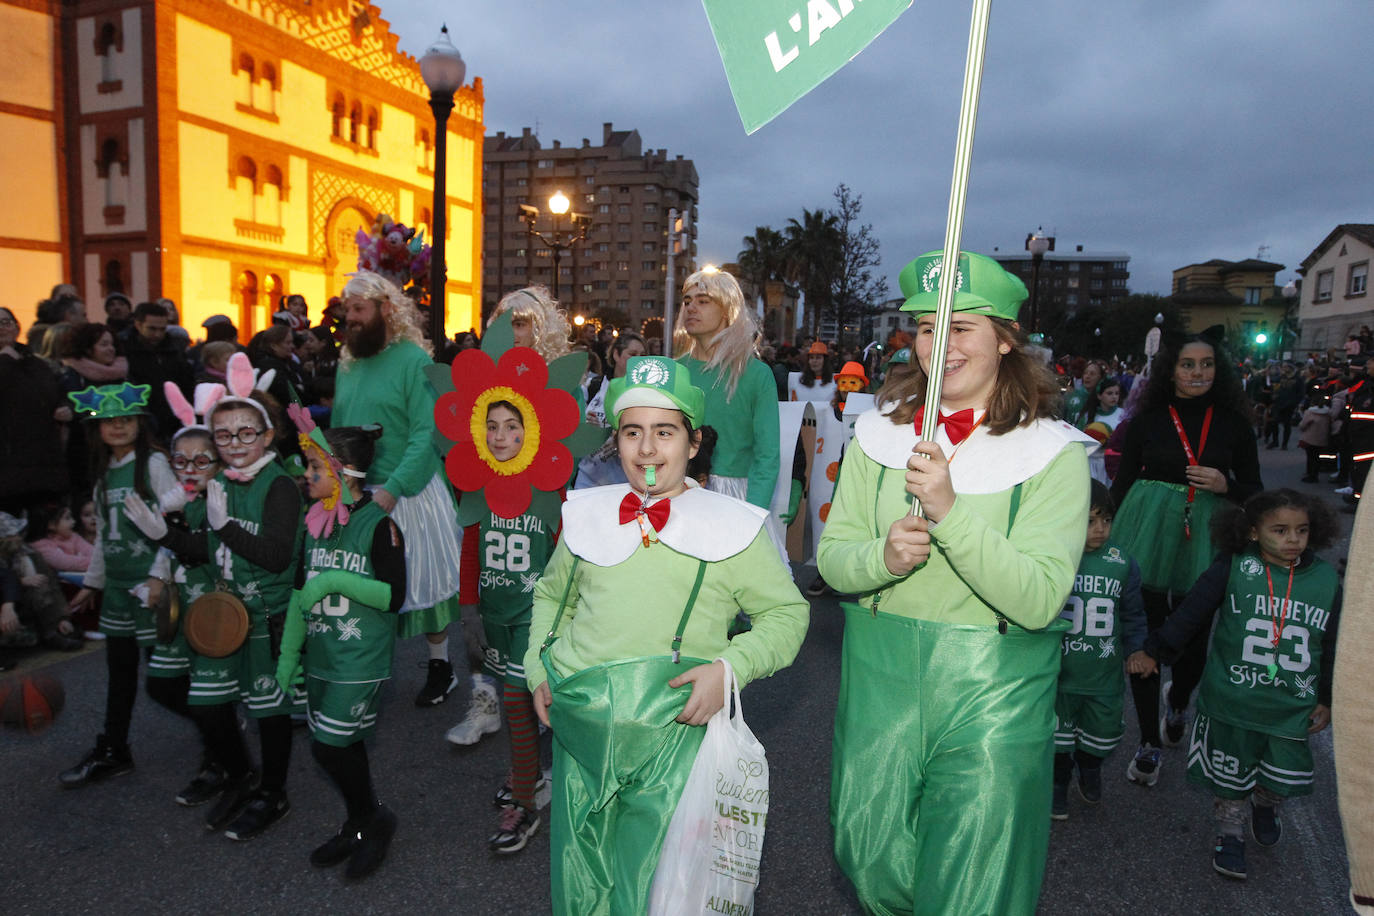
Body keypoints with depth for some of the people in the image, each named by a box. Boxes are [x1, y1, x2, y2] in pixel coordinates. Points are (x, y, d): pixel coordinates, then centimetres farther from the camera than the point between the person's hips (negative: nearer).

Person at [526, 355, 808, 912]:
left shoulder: (731, 526, -1)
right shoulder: (587, 516, 9)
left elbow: (787, 611, 2)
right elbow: (552, 594, 23)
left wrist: (730, 668, -13)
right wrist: (539, 668, 9)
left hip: (673, 731, -3)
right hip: (580, 728, 4)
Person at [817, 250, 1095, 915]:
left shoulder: (1053, 453, -9)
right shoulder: (880, 433, 1)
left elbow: (1039, 602, -18)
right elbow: (831, 558, 0)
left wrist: (949, 509, -29)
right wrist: (882, 556, -22)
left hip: (993, 692, -2)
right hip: (879, 678, 3)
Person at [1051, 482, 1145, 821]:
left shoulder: (1123, 564, -7)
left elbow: (1133, 615, 5)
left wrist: (1137, 651, -4)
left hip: (1105, 675, 2)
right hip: (1059, 672, -2)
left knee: (1102, 735, 18)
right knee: (1059, 735, 13)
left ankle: (1090, 770, 49)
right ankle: (1059, 784, 37)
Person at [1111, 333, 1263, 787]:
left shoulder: (1233, 423, 2)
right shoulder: (1147, 420, 0)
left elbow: (1254, 490, 8)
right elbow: (1122, 484, 4)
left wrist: (1225, 485, -14)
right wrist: (1110, 538, 0)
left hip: (1205, 536, 1)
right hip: (1149, 530, -1)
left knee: (1194, 636, 10)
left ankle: (1177, 702, 45)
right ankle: (1149, 741, 16)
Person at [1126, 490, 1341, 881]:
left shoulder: (1327, 579, -2)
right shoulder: (1232, 569, -11)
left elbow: (1333, 644, 7)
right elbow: (1191, 613, -6)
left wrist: (1326, 699, 9)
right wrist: (1154, 650, -5)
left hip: (1291, 707, 2)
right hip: (1232, 701, -2)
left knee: (1283, 776, 14)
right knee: (1230, 774, 11)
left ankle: (1265, 806, 47)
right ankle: (1230, 832, 34)